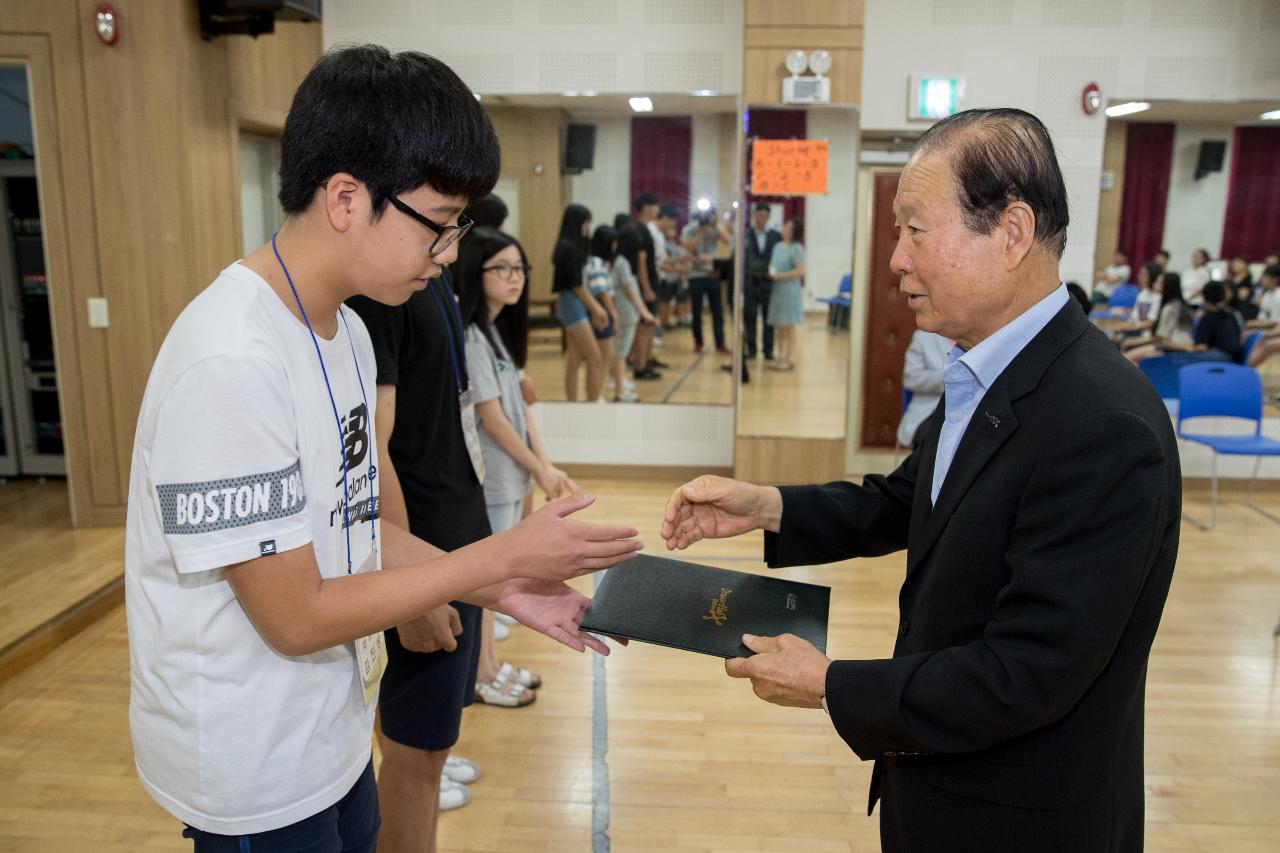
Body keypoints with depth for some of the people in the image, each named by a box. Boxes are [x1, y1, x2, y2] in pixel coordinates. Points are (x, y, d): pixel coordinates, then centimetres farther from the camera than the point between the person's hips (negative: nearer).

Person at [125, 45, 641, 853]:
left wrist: (503, 590, -5)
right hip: (252, 776, -7)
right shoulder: (231, 363, -28)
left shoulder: (347, 331, 0)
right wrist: (505, 555, -20)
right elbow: (295, 616, -23)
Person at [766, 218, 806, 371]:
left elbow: (800, 271, -16)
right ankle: (781, 358, 19)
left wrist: (779, 276, -17)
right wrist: (770, 274, -1)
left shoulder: (797, 248, -10)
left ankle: (790, 360, 8)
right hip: (776, 290, 7)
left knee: (788, 328, 0)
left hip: (789, 291, -7)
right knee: (778, 328, 10)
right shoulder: (777, 246, 11)